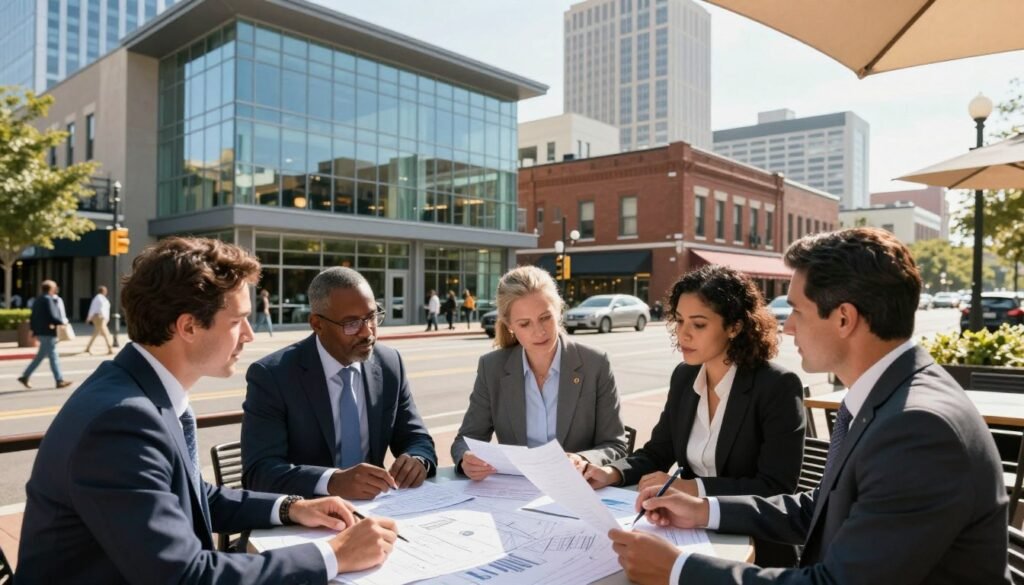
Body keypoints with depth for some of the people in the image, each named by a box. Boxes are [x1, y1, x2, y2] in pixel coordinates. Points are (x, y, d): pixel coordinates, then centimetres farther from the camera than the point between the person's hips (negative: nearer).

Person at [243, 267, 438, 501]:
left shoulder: (390, 364, 1)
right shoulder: (271, 375, -12)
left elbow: (417, 439, 6)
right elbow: (259, 469, -18)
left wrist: (417, 461, -16)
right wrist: (333, 481, -34)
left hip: (371, 508, 3)